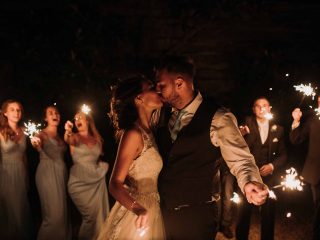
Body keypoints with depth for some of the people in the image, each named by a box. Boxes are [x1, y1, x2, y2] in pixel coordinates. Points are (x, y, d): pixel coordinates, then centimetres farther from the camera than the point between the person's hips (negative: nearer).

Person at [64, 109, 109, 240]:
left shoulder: (97, 139, 9)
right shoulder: (75, 137, -2)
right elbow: (67, 140, -27)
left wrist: (104, 166, 2)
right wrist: (67, 132, -50)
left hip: (97, 180, 4)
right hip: (80, 182, -4)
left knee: (100, 215, 6)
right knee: (91, 215, -8)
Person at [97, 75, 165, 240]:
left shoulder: (147, 132, 7)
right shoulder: (133, 134, -18)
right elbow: (115, 184, -24)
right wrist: (138, 209, -39)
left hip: (151, 210, 8)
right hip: (137, 217, -8)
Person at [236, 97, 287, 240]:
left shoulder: (278, 129, 5)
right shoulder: (247, 124, -3)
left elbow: (283, 154, 10)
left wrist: (272, 165, -8)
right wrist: (241, 135, -32)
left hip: (268, 177, 2)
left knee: (268, 215, 8)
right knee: (243, 213, 2)